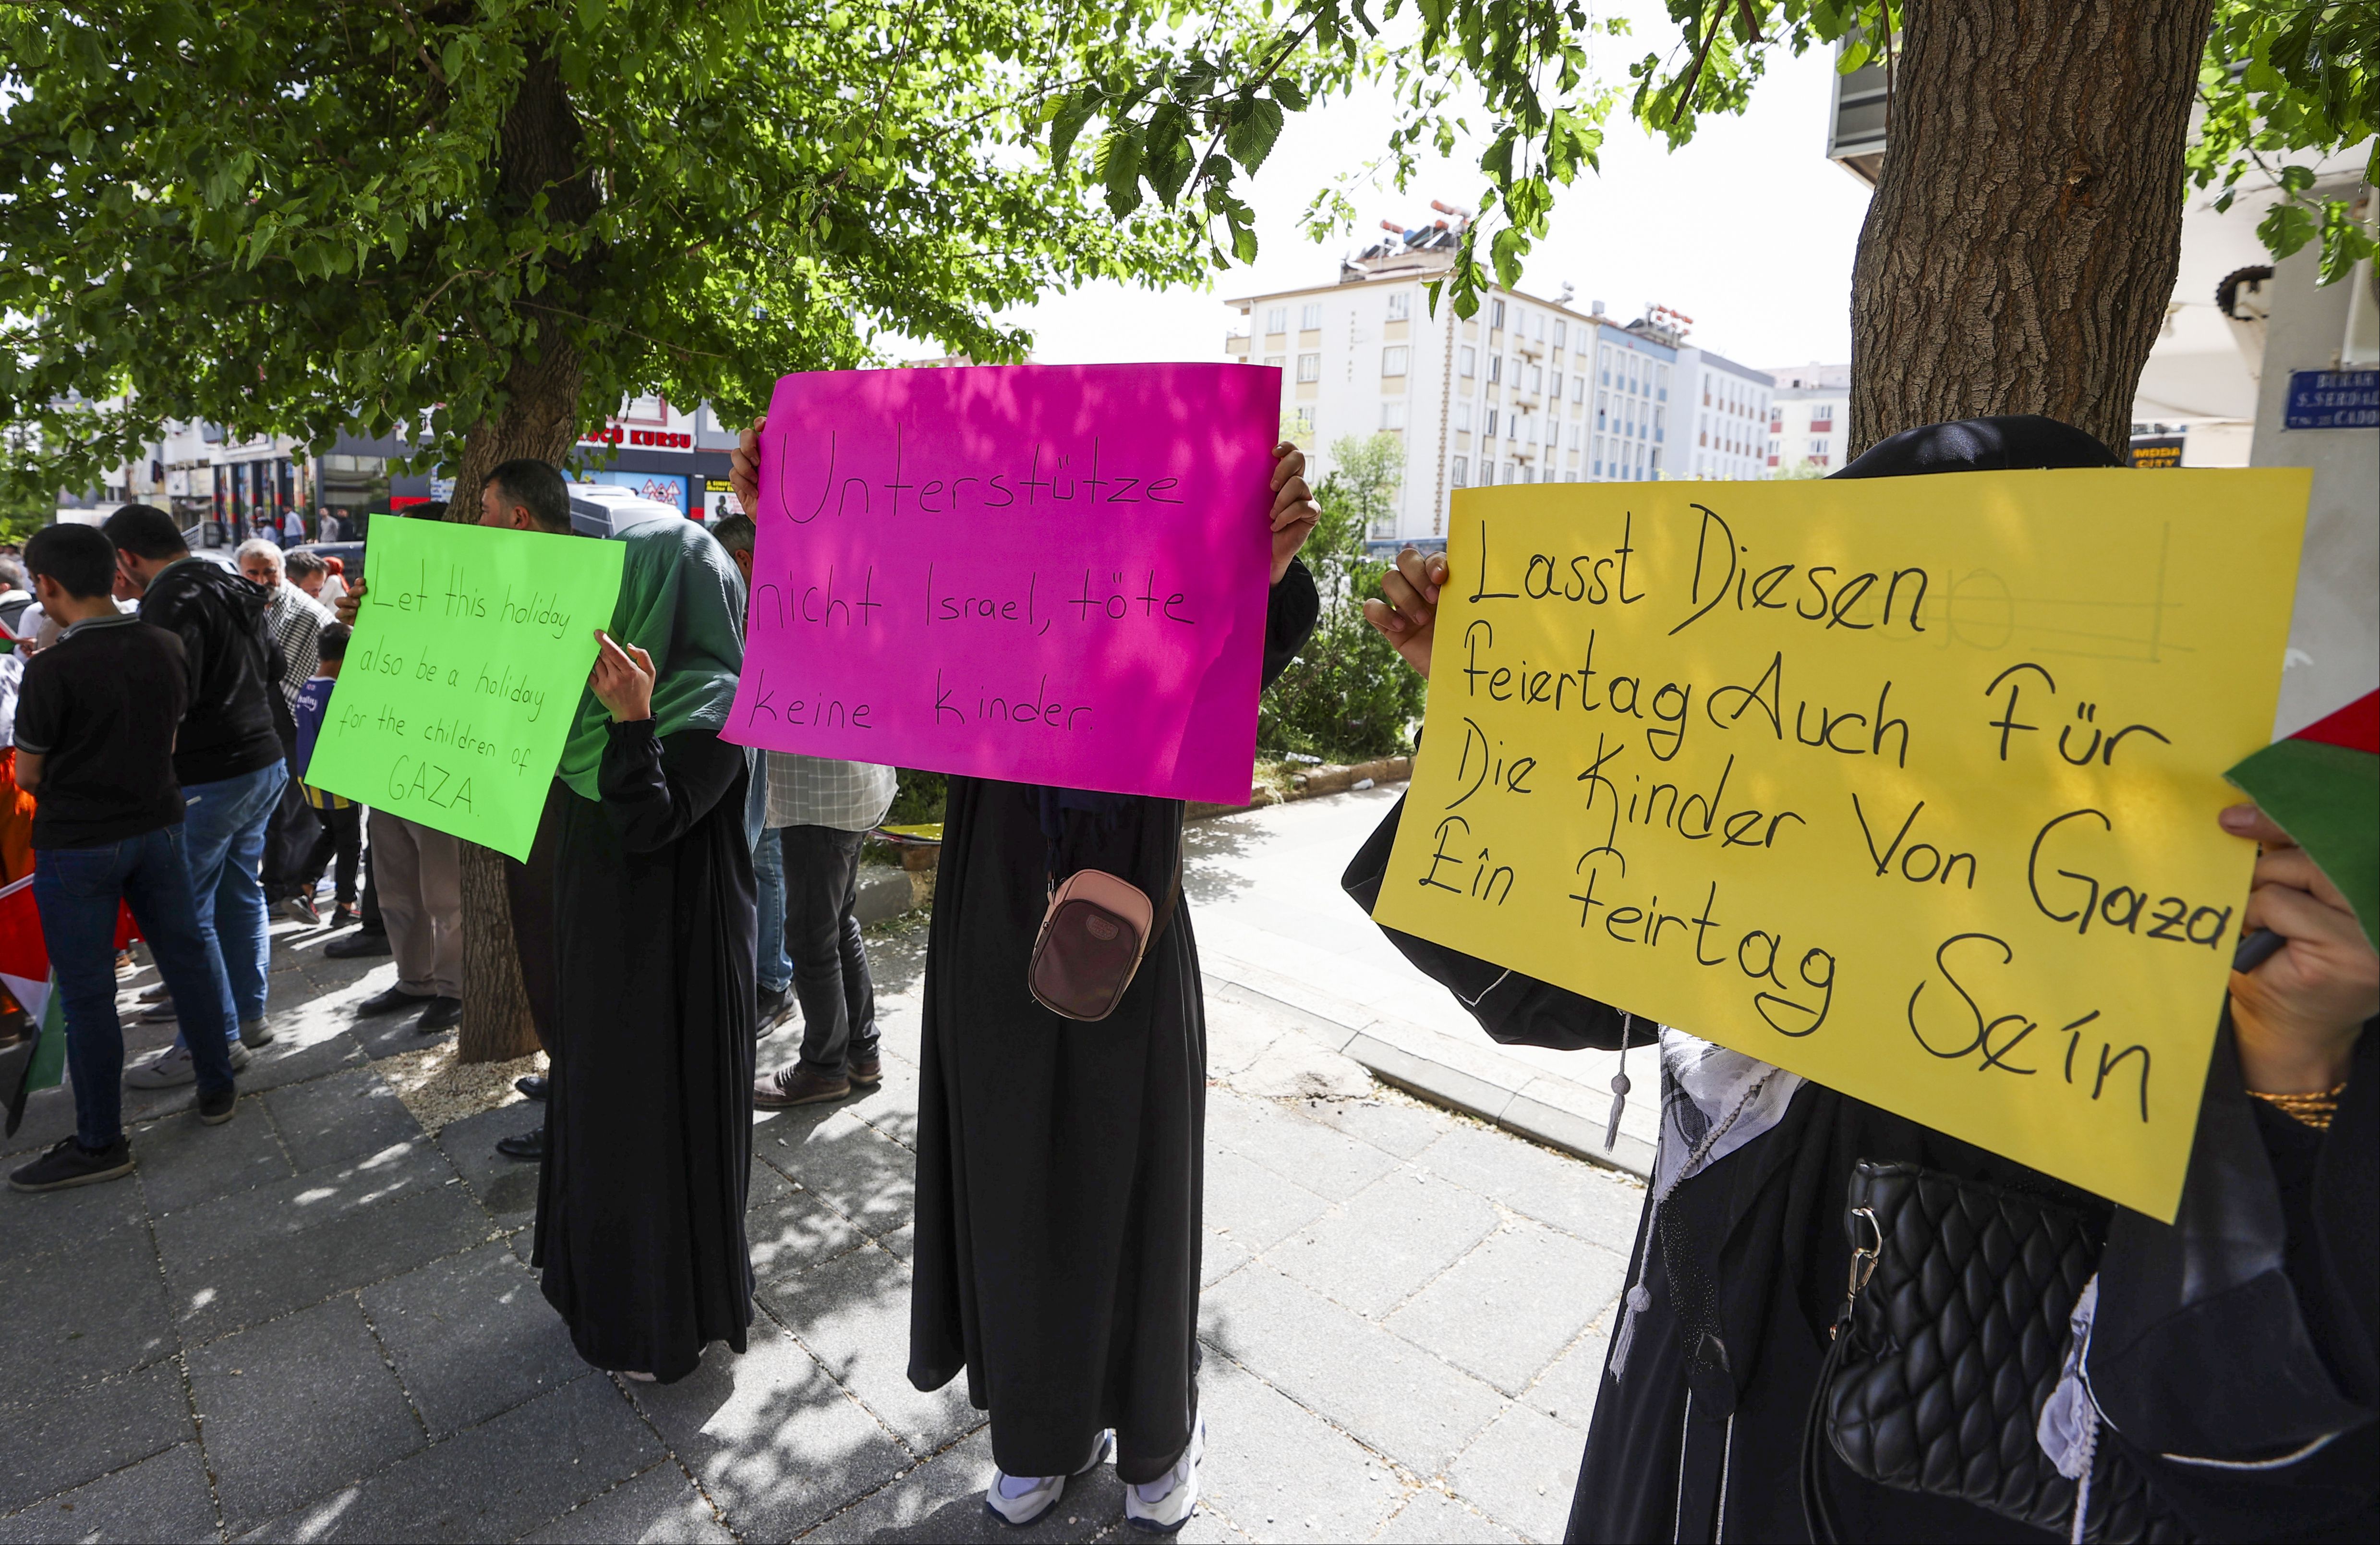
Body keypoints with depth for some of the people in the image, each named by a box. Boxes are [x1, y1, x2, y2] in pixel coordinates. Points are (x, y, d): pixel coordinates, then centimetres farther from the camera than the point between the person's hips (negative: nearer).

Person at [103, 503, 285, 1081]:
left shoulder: (171, 602, -16)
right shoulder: (231, 589, 12)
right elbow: (273, 664, 23)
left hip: (207, 779, -9)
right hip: (264, 762, 9)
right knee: (240, 893, 18)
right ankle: (249, 1015, 27)